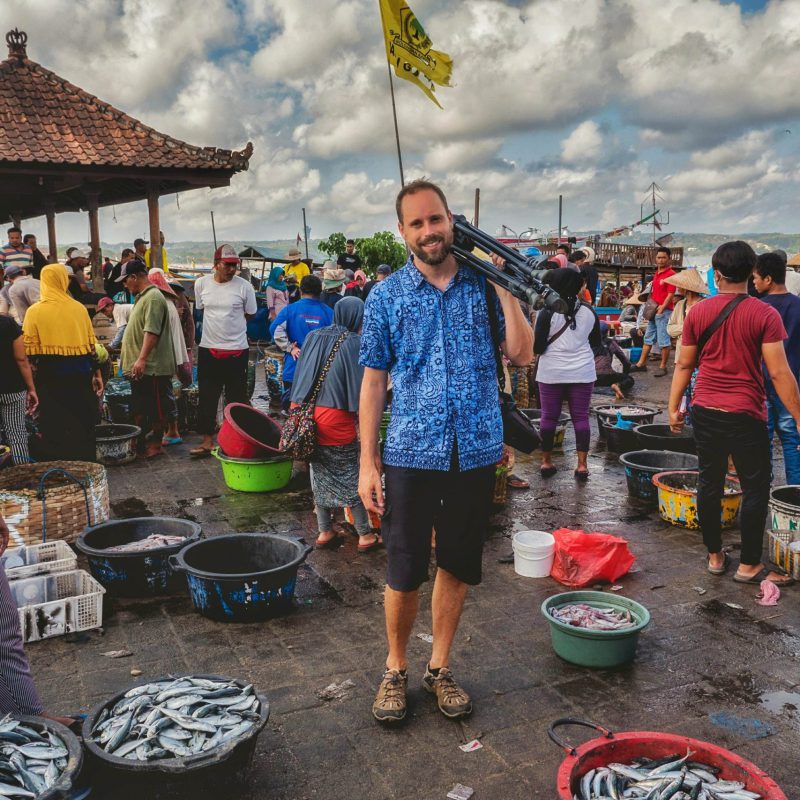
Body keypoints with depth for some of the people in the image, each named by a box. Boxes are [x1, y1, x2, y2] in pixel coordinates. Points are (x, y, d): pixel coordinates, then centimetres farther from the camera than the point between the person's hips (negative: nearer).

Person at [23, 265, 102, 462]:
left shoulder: (34, 311, -4)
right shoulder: (79, 308, 2)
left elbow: (30, 351, -6)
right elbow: (91, 345, 3)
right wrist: (97, 373, 10)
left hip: (49, 375, -2)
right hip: (80, 375, 2)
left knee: (54, 430, 4)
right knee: (83, 426, 12)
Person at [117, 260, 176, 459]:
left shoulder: (153, 298, -16)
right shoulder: (142, 297, 17)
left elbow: (151, 331, -25)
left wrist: (142, 359, -29)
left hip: (152, 367, -11)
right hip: (140, 367, 11)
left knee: (156, 408, 0)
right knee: (139, 406, 16)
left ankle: (156, 444, 8)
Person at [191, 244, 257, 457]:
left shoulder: (244, 286, -7)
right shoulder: (201, 283, 0)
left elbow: (250, 315, 5)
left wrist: (231, 322, 5)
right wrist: (221, 323, 9)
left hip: (237, 350, -2)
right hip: (208, 349, 2)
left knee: (237, 399, 7)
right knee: (207, 397, 7)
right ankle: (207, 440, 16)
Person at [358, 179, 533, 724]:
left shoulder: (485, 286, 3)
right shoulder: (386, 297, 0)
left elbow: (522, 355, -5)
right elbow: (374, 381, 1)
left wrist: (504, 287, -9)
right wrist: (367, 464, -3)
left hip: (476, 453, 2)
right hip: (411, 454, -1)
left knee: (457, 567, 13)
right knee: (404, 573, 5)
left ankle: (440, 666, 32)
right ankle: (396, 670, 28)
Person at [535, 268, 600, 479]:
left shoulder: (548, 311, -9)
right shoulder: (589, 311, 3)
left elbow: (537, 346, -10)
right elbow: (596, 343, 14)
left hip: (551, 372, -2)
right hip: (582, 372, 2)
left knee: (549, 416, 8)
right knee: (581, 417, 6)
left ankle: (546, 461, 16)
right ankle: (582, 464, 5)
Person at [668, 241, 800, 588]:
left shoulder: (697, 312, 0)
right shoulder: (765, 314, -10)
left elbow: (684, 365, 5)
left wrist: (674, 407, 14)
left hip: (705, 412, 4)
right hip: (745, 415, -4)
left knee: (709, 483, 13)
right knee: (755, 489, 8)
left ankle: (715, 556, 24)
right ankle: (749, 565, 15)